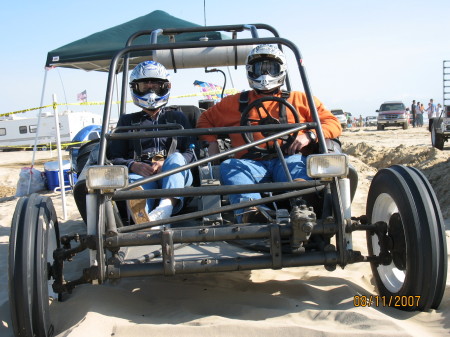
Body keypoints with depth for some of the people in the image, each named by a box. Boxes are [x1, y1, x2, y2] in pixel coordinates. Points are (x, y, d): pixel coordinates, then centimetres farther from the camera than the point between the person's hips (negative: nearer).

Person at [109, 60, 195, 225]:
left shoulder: (177, 117, 26)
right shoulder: (127, 121, 28)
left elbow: (191, 153, 10)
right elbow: (115, 157, 15)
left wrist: (167, 164, -11)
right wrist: (133, 165, -9)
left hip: (175, 176, 0)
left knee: (175, 157, -33)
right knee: (134, 178, -35)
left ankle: (165, 208, -60)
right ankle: (142, 217, -70)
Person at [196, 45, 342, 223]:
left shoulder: (300, 99, 26)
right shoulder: (235, 102, 30)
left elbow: (333, 124, 19)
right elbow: (206, 119, 37)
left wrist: (309, 136, -2)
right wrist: (211, 142, 15)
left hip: (287, 159, 0)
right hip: (250, 163, 1)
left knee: (297, 163, -35)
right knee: (229, 166, -32)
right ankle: (250, 211, -58)